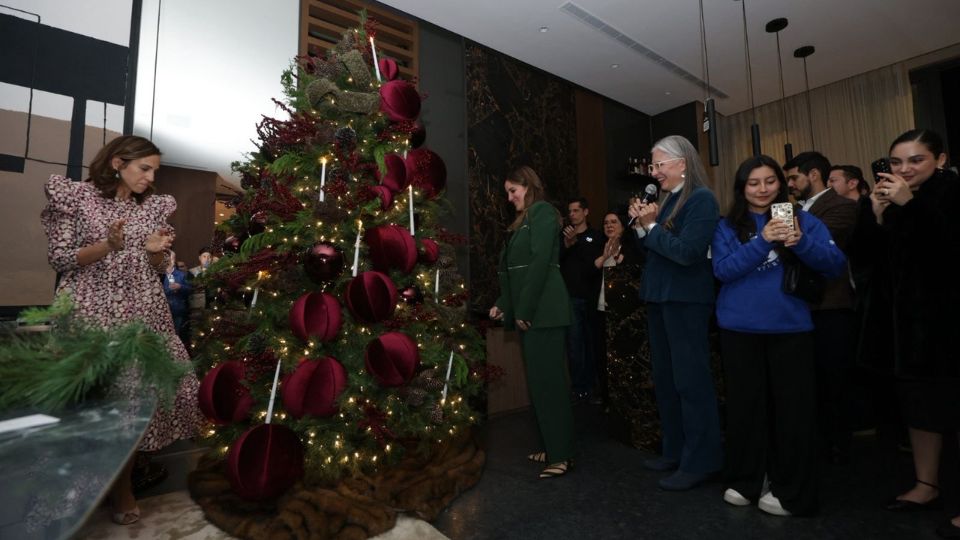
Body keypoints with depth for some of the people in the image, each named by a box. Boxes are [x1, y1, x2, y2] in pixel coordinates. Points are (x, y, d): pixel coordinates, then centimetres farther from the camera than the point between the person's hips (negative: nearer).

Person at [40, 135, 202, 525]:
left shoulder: (154, 206, 10)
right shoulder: (77, 196, 0)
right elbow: (58, 258, -3)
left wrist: (158, 251, -9)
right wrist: (106, 246, -18)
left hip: (142, 314, 3)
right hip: (91, 313, -2)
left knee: (139, 390, 2)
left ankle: (123, 483, 20)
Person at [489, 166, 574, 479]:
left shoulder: (543, 211, -4)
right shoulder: (524, 219, 22)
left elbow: (540, 262, -16)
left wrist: (524, 310, -18)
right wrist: (504, 305, 12)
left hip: (542, 310, -9)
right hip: (529, 311, 9)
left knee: (548, 380, -5)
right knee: (538, 380, 11)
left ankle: (561, 456, 5)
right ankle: (551, 448, 22)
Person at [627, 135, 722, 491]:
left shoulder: (701, 198, -10)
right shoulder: (669, 199, 14)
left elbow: (687, 252, -21)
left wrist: (651, 226, -12)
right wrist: (641, 226, -1)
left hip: (685, 300, -9)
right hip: (660, 298, 9)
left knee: (691, 380, -1)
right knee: (664, 378, 14)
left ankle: (700, 461, 14)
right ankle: (675, 451, 29)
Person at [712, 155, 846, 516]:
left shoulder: (803, 219, 5)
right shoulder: (728, 226, 3)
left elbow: (837, 265, -3)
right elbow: (722, 270, -10)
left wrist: (801, 242, -21)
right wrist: (763, 242, -21)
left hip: (790, 327, 0)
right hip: (740, 328, 0)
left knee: (792, 408, 5)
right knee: (745, 405, 9)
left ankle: (792, 492, 21)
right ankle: (743, 481, 25)